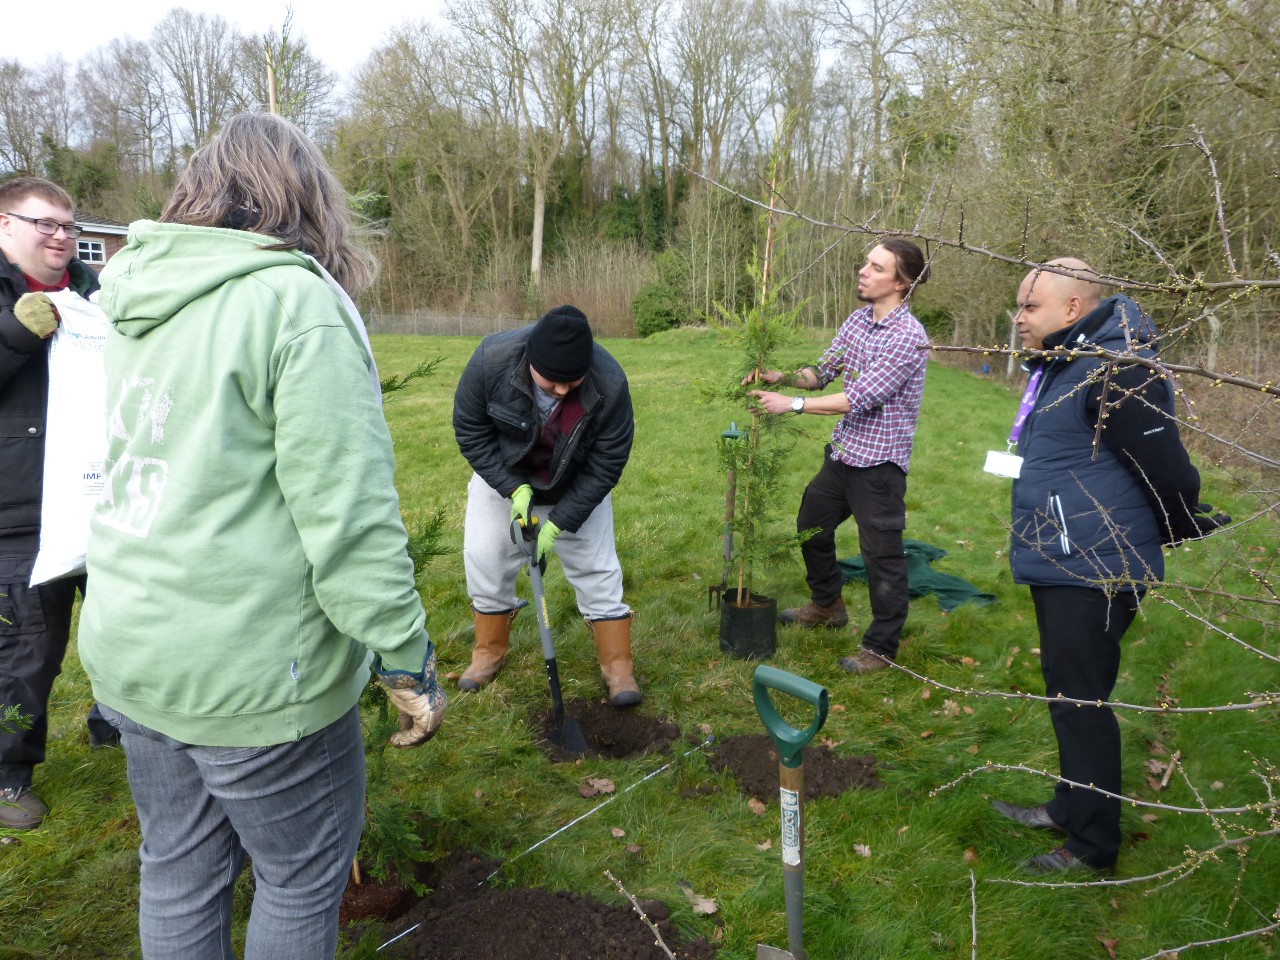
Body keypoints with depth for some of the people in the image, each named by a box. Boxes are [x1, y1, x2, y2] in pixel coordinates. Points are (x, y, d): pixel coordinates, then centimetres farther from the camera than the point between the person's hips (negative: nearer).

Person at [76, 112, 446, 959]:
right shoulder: (298, 302, -17)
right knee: (304, 879, 14)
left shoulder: (139, 304, 7)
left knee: (179, 867, 23)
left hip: (128, 652, 8)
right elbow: (349, 515, -21)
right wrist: (408, 661, -14)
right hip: (250, 673, -7)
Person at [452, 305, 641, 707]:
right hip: (502, 475, 1)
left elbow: (606, 464, -22)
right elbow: (470, 430, -17)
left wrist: (559, 521, -24)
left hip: (576, 487, -1)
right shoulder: (491, 359, -32)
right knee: (485, 558, 4)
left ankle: (618, 664, 12)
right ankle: (489, 651, 26)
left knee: (595, 566, -2)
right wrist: (514, 488, -25)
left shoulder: (610, 385, -34)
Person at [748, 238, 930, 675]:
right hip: (842, 452, 9)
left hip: (878, 462, -9)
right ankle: (827, 604, 44)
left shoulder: (908, 336, -20)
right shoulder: (859, 319, 5)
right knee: (811, 525, 22)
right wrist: (783, 377, -12)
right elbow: (823, 371, 6)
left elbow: (861, 397, -25)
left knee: (881, 555, 1)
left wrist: (793, 404, -25)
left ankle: (882, 646, 18)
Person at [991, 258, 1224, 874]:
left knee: (1081, 703, 1)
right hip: (1060, 564, 10)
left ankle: (1091, 847, 19)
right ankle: (1069, 809, 38)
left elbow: (1166, 467, -19)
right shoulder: (1063, 365, 12)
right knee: (1069, 697, 21)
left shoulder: (1116, 372, -22)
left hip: (1093, 573, -10)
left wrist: (1184, 526, -4)